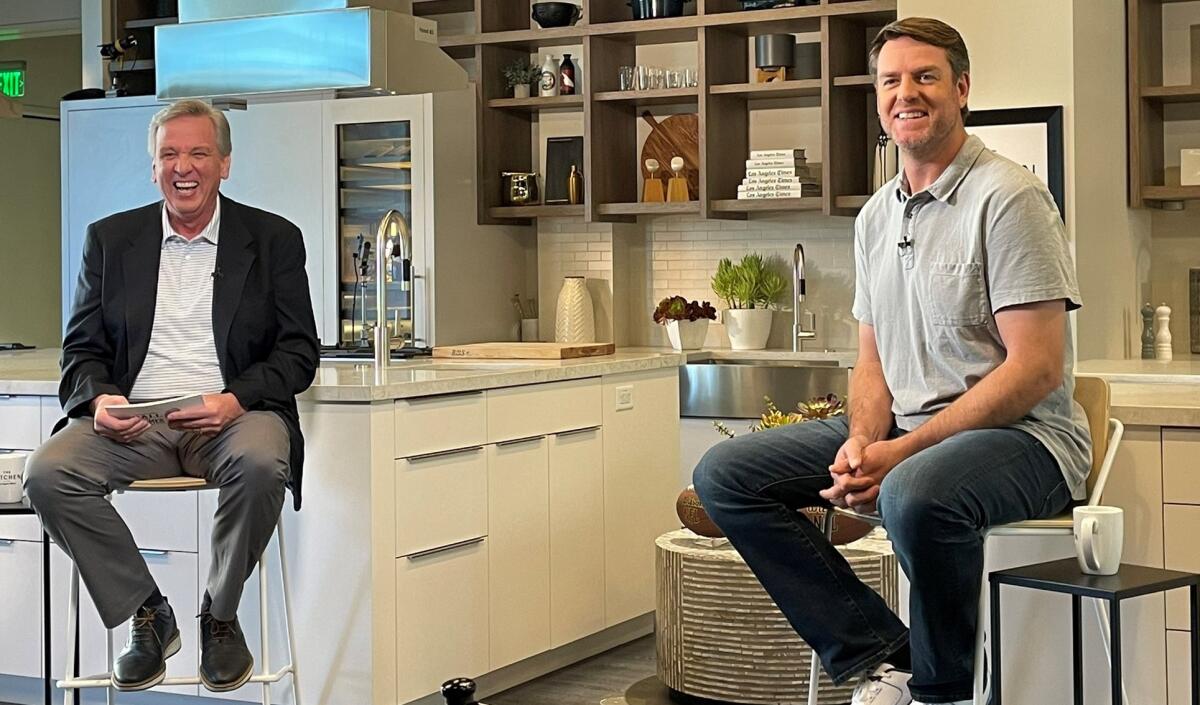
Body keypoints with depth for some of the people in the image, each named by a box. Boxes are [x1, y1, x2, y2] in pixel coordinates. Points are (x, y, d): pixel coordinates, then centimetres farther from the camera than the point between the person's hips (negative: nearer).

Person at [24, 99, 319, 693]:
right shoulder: (109, 239, 14)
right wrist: (99, 398, -11)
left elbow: (298, 353, 3)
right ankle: (146, 615, -6)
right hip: (131, 421, 2)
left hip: (230, 417, -2)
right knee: (47, 473, -25)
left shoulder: (274, 240, 8)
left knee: (260, 463, -36)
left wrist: (236, 400, -16)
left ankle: (220, 615, -9)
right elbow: (81, 347, 13)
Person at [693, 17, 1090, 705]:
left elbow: (1036, 368, -17)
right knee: (726, 474, -4)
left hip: (1021, 436, -8)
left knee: (916, 494, -41)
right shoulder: (876, 217, 14)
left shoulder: (1008, 197, -10)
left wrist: (902, 453, -21)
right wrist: (862, 442, -7)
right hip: (905, 432, 8)